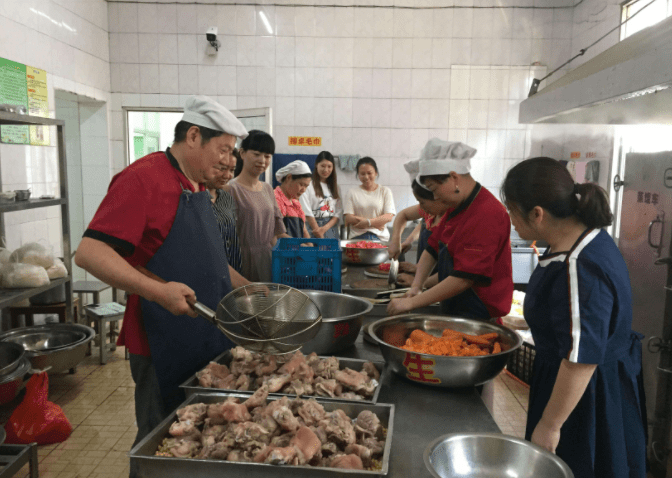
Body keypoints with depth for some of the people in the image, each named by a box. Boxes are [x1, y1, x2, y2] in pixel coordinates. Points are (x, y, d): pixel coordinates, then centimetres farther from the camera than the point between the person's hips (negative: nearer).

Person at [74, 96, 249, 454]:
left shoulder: (197, 187, 14)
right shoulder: (143, 177, -15)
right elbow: (89, 253, -22)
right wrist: (157, 290, -31)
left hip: (206, 340, 9)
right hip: (166, 347, -8)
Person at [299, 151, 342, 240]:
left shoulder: (335, 187, 13)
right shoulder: (309, 185, -1)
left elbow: (338, 213, 7)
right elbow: (307, 213, -7)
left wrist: (325, 228, -10)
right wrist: (319, 235, -12)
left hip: (331, 227, 4)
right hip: (313, 227, -4)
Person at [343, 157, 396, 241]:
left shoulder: (385, 191, 12)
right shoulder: (352, 193, 11)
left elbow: (389, 216, 1)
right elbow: (348, 218, 0)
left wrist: (368, 222, -14)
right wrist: (376, 222, -7)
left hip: (379, 237, 1)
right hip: (357, 237, -1)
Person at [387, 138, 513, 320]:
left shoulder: (487, 215, -23)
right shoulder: (456, 207, 9)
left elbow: (463, 279, -26)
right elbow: (432, 249, 14)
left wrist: (412, 303, -21)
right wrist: (416, 287, 0)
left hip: (479, 318, -8)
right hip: (454, 311, 8)